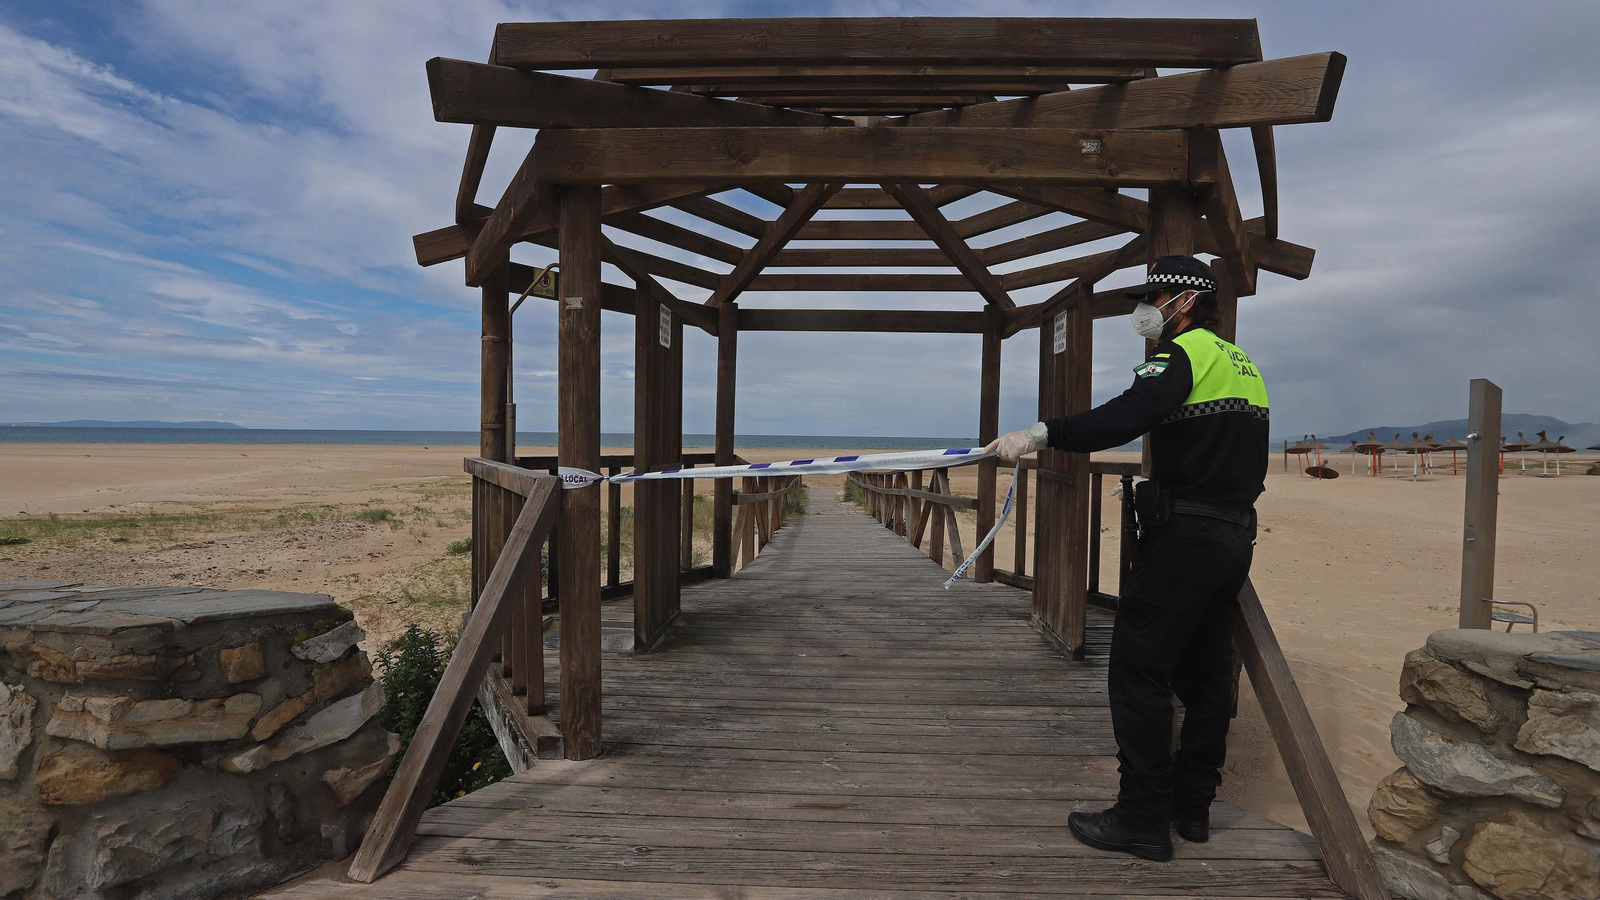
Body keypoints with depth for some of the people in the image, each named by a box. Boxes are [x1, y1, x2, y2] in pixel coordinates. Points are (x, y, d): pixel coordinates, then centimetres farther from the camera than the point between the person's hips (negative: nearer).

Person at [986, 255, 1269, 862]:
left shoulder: (1185, 352, -10)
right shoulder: (1244, 365, 19)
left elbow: (1126, 416, -30)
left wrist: (1041, 434, -34)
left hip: (1184, 538, -10)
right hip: (1235, 536, 10)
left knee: (1139, 670, -5)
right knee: (1205, 671, 14)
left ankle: (1143, 817, 1)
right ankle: (1193, 805, 24)